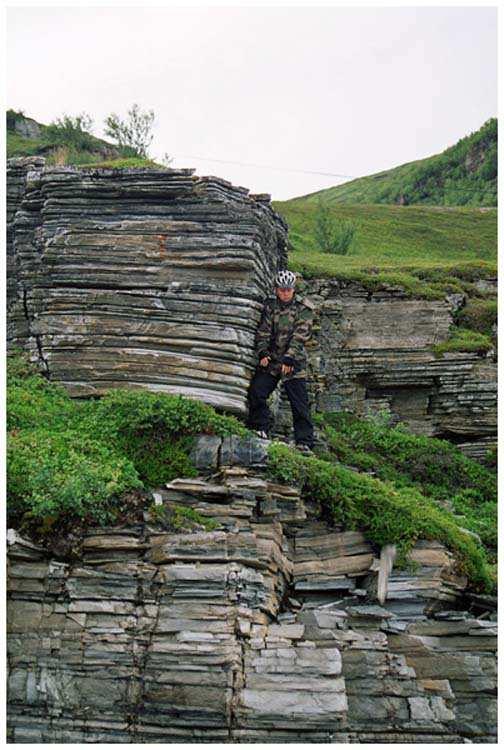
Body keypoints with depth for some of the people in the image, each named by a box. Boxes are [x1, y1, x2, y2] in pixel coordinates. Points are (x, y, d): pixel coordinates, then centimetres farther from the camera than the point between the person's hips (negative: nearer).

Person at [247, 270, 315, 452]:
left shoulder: (303, 308, -5)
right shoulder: (270, 306, 6)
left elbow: (300, 336, -13)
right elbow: (263, 331, 3)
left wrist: (289, 359, -21)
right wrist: (262, 352, -13)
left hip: (293, 363, -3)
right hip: (270, 359, 3)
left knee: (300, 403, -2)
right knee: (256, 391, -10)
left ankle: (304, 442, 4)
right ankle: (260, 429, 6)